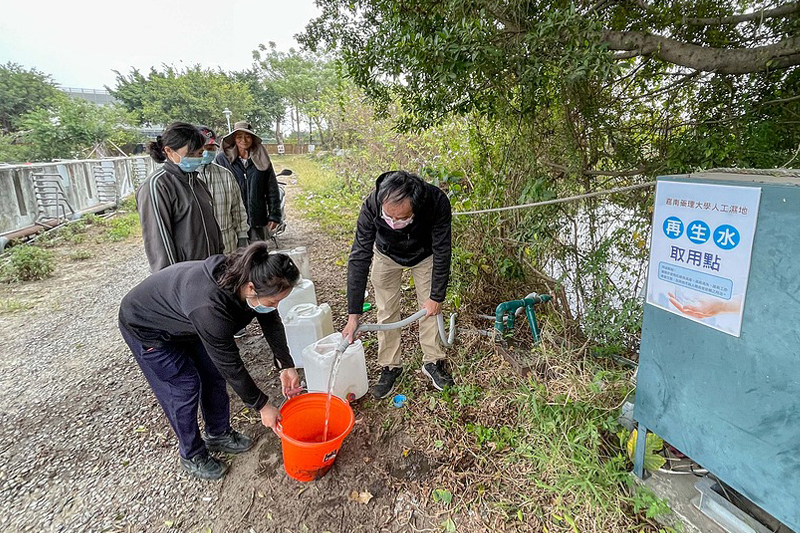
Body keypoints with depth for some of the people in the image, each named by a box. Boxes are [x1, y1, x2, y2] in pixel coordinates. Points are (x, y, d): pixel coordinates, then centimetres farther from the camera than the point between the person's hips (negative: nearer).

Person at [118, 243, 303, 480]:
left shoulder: (248, 277, -25)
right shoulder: (210, 306, -45)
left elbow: (272, 321, -8)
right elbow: (231, 365, -33)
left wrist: (286, 366, -7)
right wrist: (262, 406, -21)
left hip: (182, 319, 7)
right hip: (145, 327, -6)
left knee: (214, 374, 8)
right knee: (185, 386, -3)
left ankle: (218, 434, 29)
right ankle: (192, 456, 20)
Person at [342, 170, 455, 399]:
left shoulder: (437, 202, -41)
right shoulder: (372, 205, -39)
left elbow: (442, 252, -26)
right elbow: (359, 258, -33)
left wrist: (436, 296, -19)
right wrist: (353, 314, -32)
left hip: (424, 253, 0)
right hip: (387, 254, 0)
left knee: (430, 308, 4)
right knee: (386, 312, 1)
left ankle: (433, 362, 23)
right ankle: (389, 367, 18)